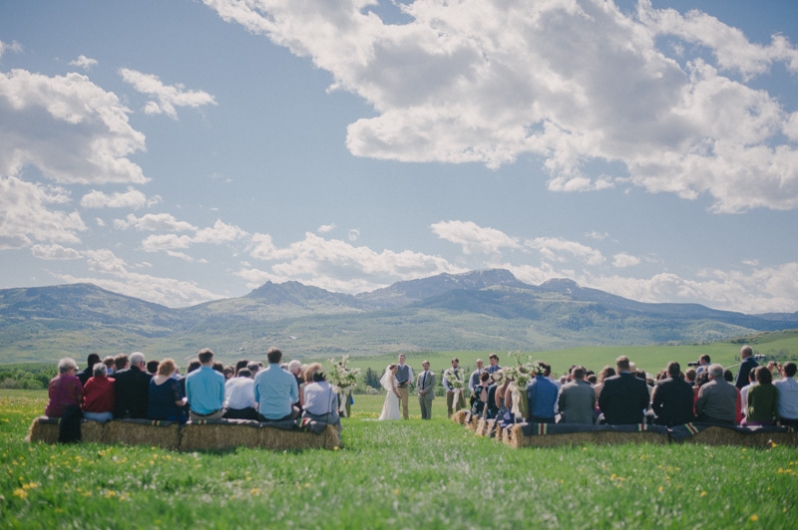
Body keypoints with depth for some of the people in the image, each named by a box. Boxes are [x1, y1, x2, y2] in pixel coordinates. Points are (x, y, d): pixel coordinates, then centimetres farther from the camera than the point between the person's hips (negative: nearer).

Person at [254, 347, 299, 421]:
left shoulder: (259, 375, -6)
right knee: (296, 410, 33)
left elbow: (256, 398, 5)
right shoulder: (289, 376, -8)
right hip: (285, 416, -1)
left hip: (264, 417, 1)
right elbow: (295, 398, 4)